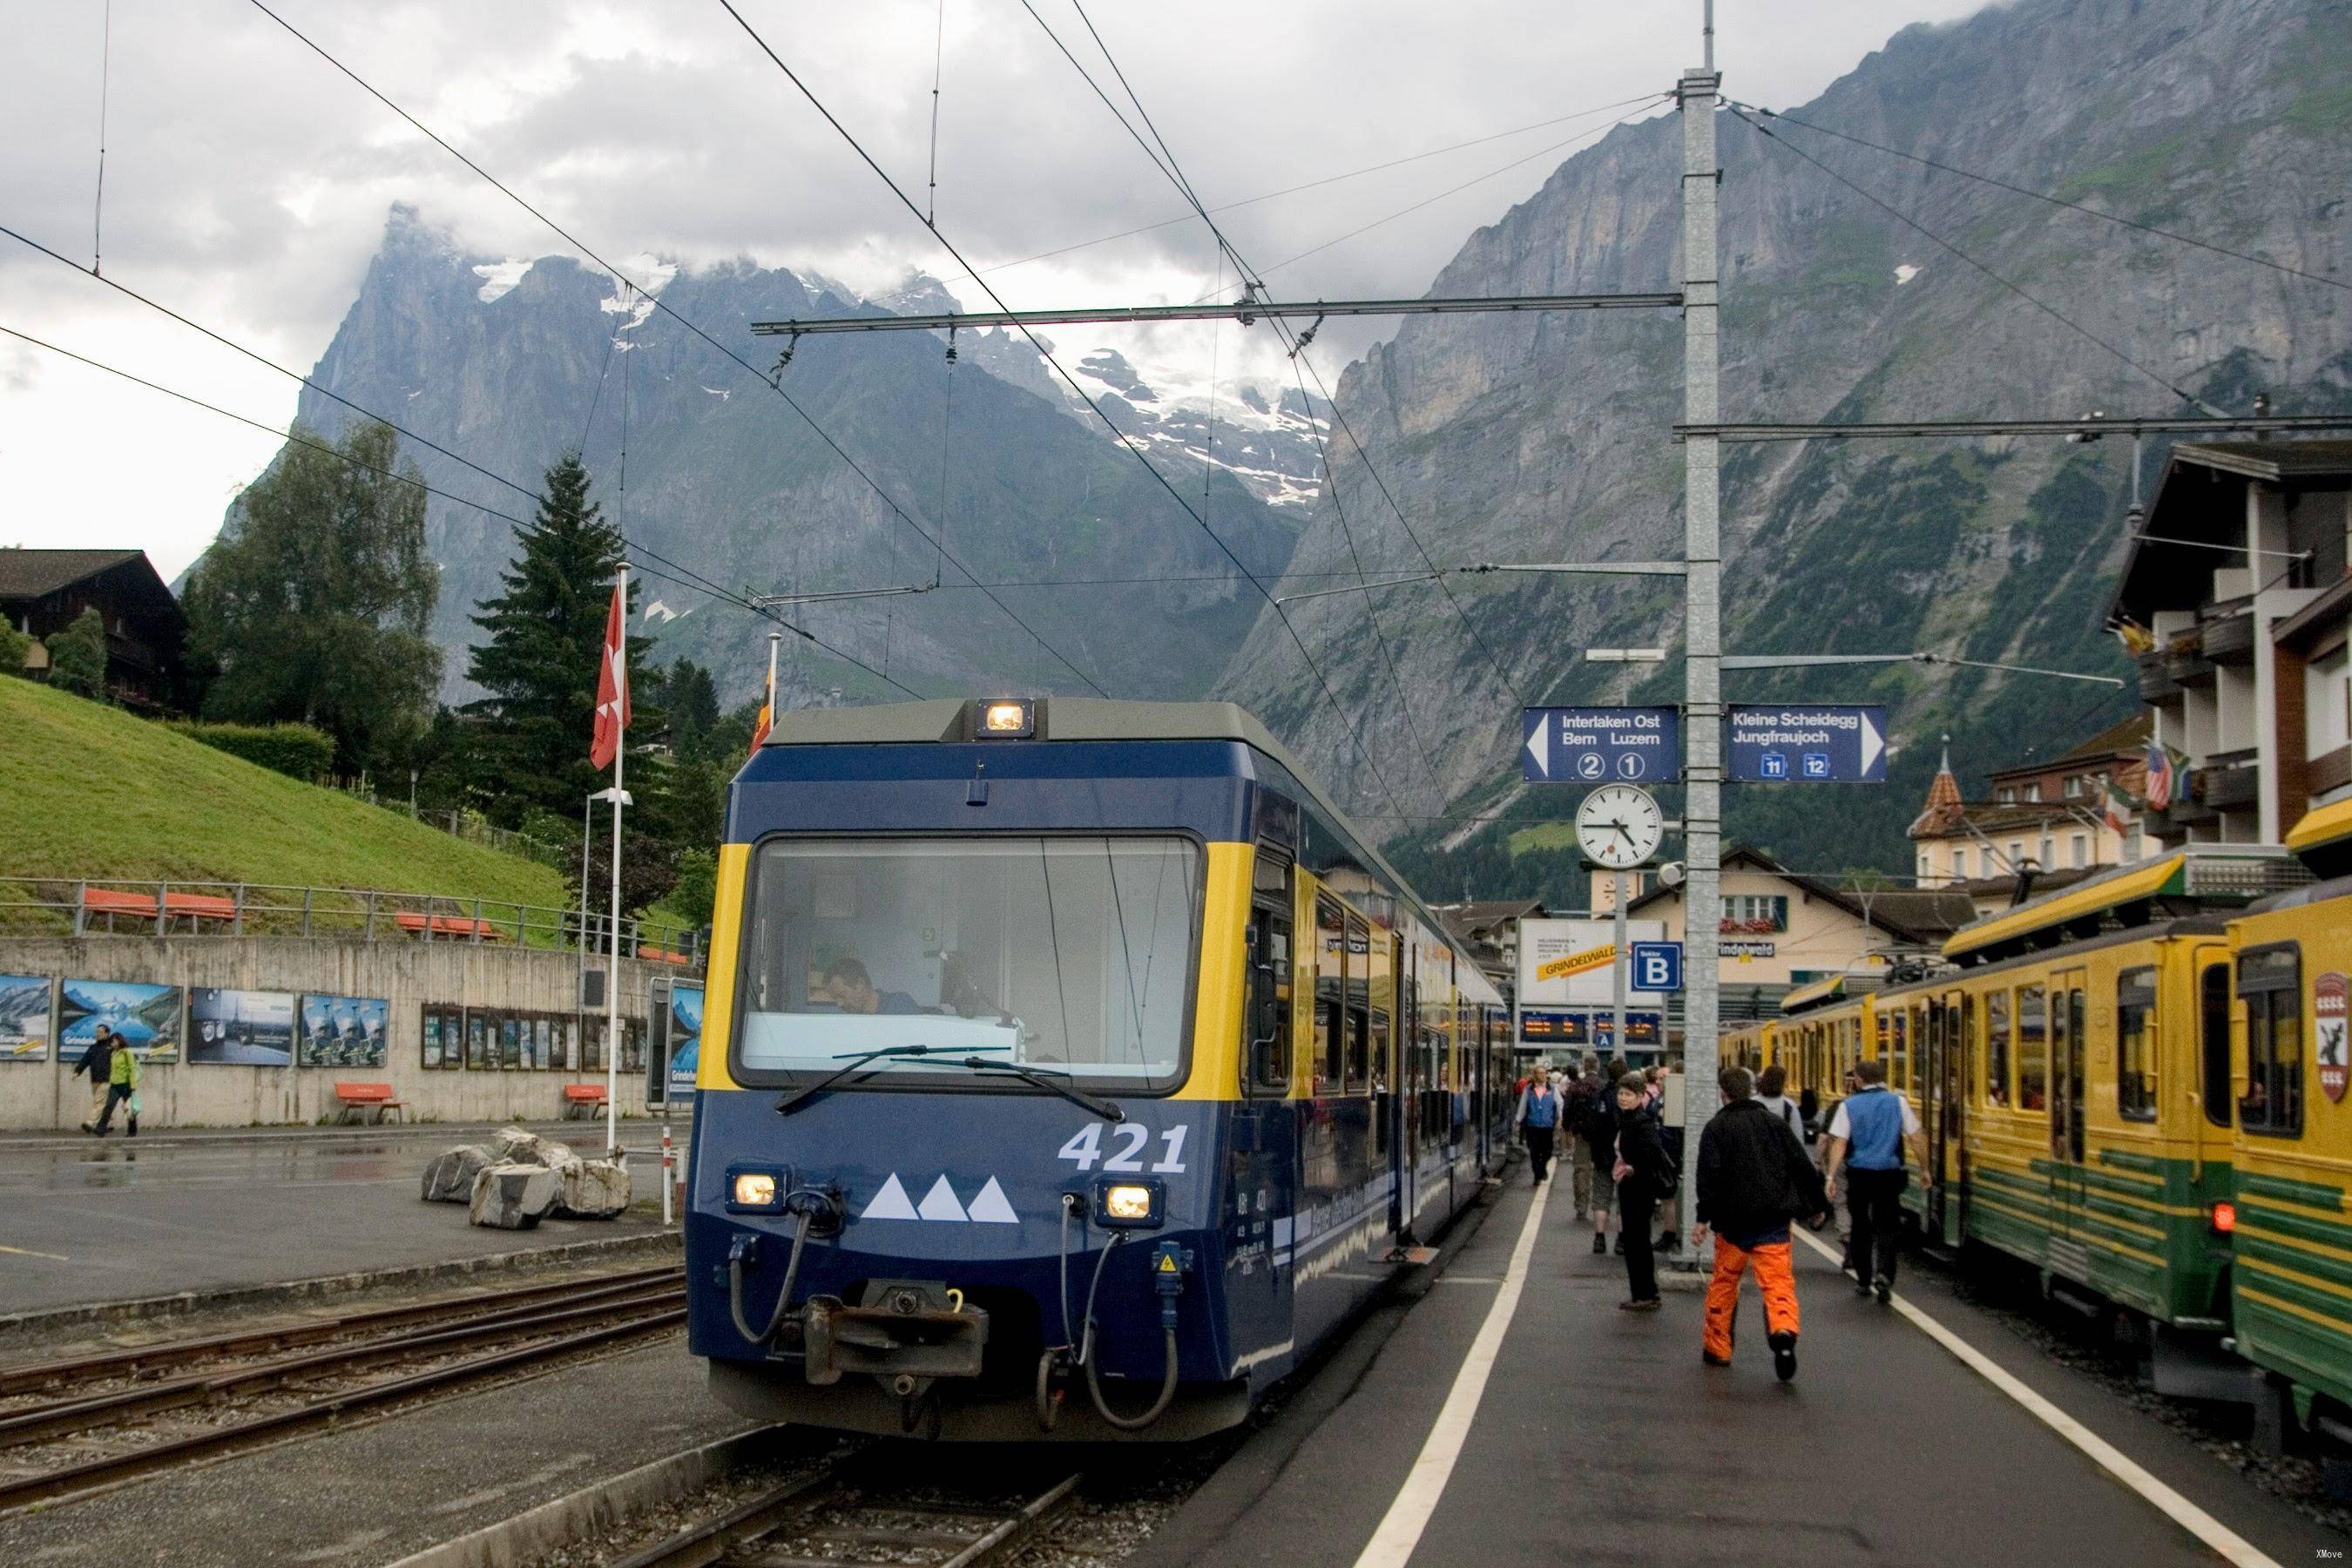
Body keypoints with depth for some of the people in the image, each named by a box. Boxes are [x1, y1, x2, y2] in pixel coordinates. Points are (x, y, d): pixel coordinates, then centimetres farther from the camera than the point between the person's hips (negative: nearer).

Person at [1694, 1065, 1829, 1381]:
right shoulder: (1776, 1123, 8)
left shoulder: (1716, 1127, -3)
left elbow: (1709, 1175, -12)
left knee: (1724, 1283, 14)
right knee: (1778, 1281, -4)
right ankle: (1784, 1332, -30)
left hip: (1734, 1219, -2)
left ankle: (1717, 1349, 21)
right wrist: (1818, 1203, 19)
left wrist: (1703, 1217, -11)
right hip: (1773, 1220, 2)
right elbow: (1804, 1166, 9)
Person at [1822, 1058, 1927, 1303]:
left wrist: (1831, 1176, -7)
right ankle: (1883, 1273, -18)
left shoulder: (1848, 1105, -2)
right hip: (1889, 1175, 0)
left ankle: (1863, 1281, 19)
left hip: (1860, 1174, 0)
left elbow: (1840, 1143, -8)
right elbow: (1916, 1139, 3)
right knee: (1886, 1227, 4)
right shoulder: (1898, 1102, 1)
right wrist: (1924, 1169, 14)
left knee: (1860, 1228, 14)